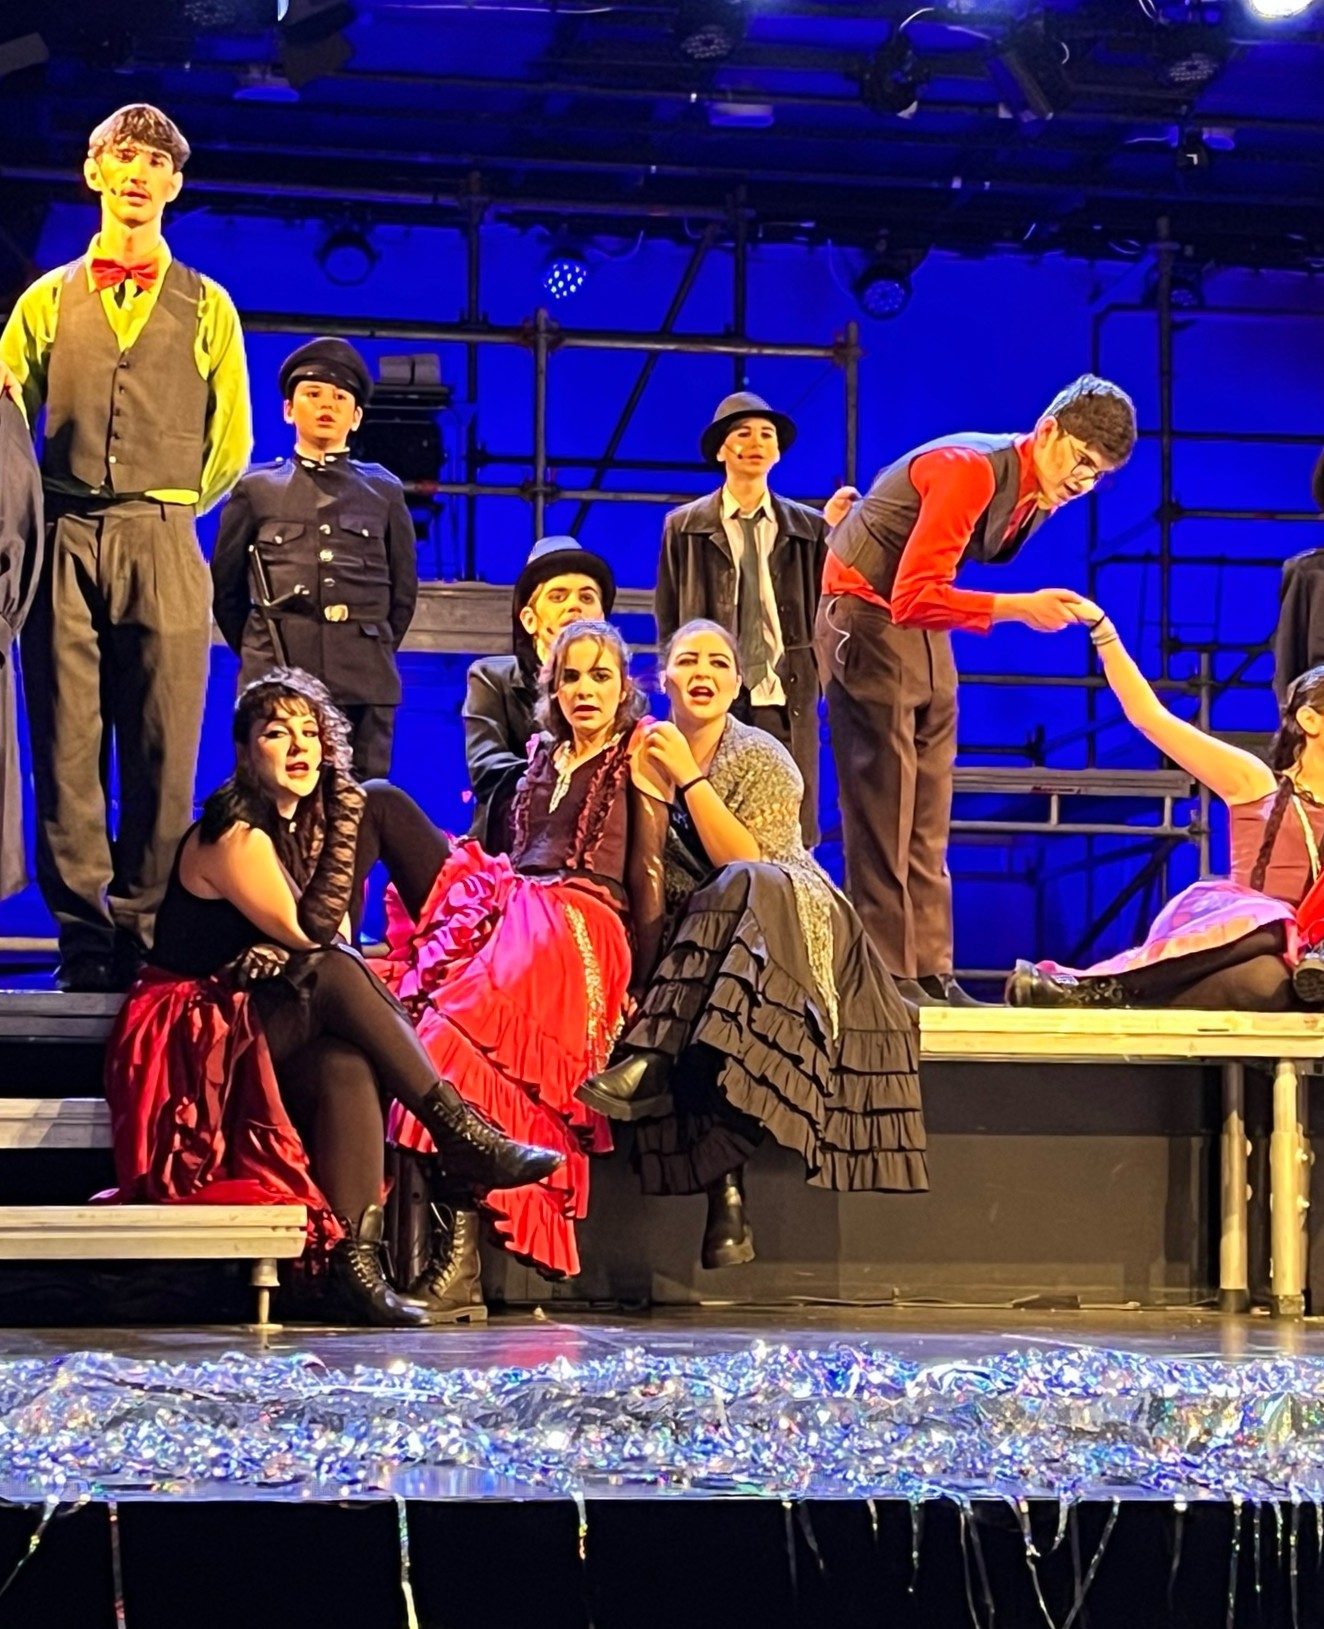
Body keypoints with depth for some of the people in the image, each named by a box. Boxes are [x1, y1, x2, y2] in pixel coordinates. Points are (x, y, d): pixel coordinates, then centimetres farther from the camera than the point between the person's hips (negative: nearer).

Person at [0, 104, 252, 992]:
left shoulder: (206, 307, 12)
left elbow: (231, 443, 13)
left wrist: (165, 515, 10)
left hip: (163, 550, -1)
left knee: (162, 755, -4)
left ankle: (145, 942, 0)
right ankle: (84, 941, 2)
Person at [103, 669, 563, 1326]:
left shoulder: (304, 824, 12)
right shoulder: (236, 833, -12)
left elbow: (329, 935, 8)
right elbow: (311, 931, -16)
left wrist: (282, 953, -15)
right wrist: (345, 821, -14)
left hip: (268, 1029, 6)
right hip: (194, 1038, -6)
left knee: (348, 1062, -30)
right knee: (332, 975, -32)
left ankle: (355, 1259, -43)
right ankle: (460, 1133, -29)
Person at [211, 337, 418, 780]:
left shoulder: (384, 492, 13)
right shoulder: (257, 489, 11)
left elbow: (403, 593, 17)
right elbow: (225, 587, 15)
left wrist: (371, 655, 13)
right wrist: (257, 653, 11)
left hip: (364, 684, 1)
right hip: (275, 680, -1)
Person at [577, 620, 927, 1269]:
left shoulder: (761, 759, -5)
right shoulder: (649, 753, 9)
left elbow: (744, 865, -18)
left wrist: (689, 778, -18)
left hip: (792, 921, -4)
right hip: (692, 938, 4)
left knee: (737, 892, -37)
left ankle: (654, 1061, -42)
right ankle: (726, 1190, -37)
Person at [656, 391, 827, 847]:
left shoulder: (810, 529, 10)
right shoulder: (684, 527, 9)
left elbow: (823, 613, 12)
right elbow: (668, 620, 10)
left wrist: (816, 681, 2)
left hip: (787, 703, 1)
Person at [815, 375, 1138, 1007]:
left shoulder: (1037, 496, 4)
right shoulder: (971, 470, -24)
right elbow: (915, 599, -30)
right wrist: (1020, 608, -33)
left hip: (927, 634, 9)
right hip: (867, 619, -9)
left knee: (928, 817, 6)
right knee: (882, 810, -9)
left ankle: (930, 973, 8)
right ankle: (887, 978, -8)